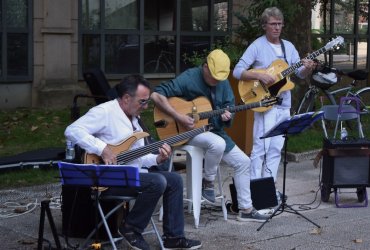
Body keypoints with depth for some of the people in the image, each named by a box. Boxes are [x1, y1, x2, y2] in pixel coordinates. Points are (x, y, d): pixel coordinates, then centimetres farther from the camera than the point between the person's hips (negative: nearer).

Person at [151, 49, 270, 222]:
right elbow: (156, 94, -24)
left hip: (214, 131, 7)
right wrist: (179, 117, -28)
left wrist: (227, 116, -14)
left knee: (243, 162, 0)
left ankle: (246, 209, 8)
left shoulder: (223, 83, 4)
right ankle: (208, 182, -11)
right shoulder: (189, 78, -17)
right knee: (218, 143, -37)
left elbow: (230, 106, 12)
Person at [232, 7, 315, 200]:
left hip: (284, 105, 6)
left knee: (276, 148, 8)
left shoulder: (288, 47, 12)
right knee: (261, 147, -10)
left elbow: (300, 74, 12)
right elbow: (237, 71, -11)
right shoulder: (257, 46, -6)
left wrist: (307, 68, -11)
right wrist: (260, 76, -23)